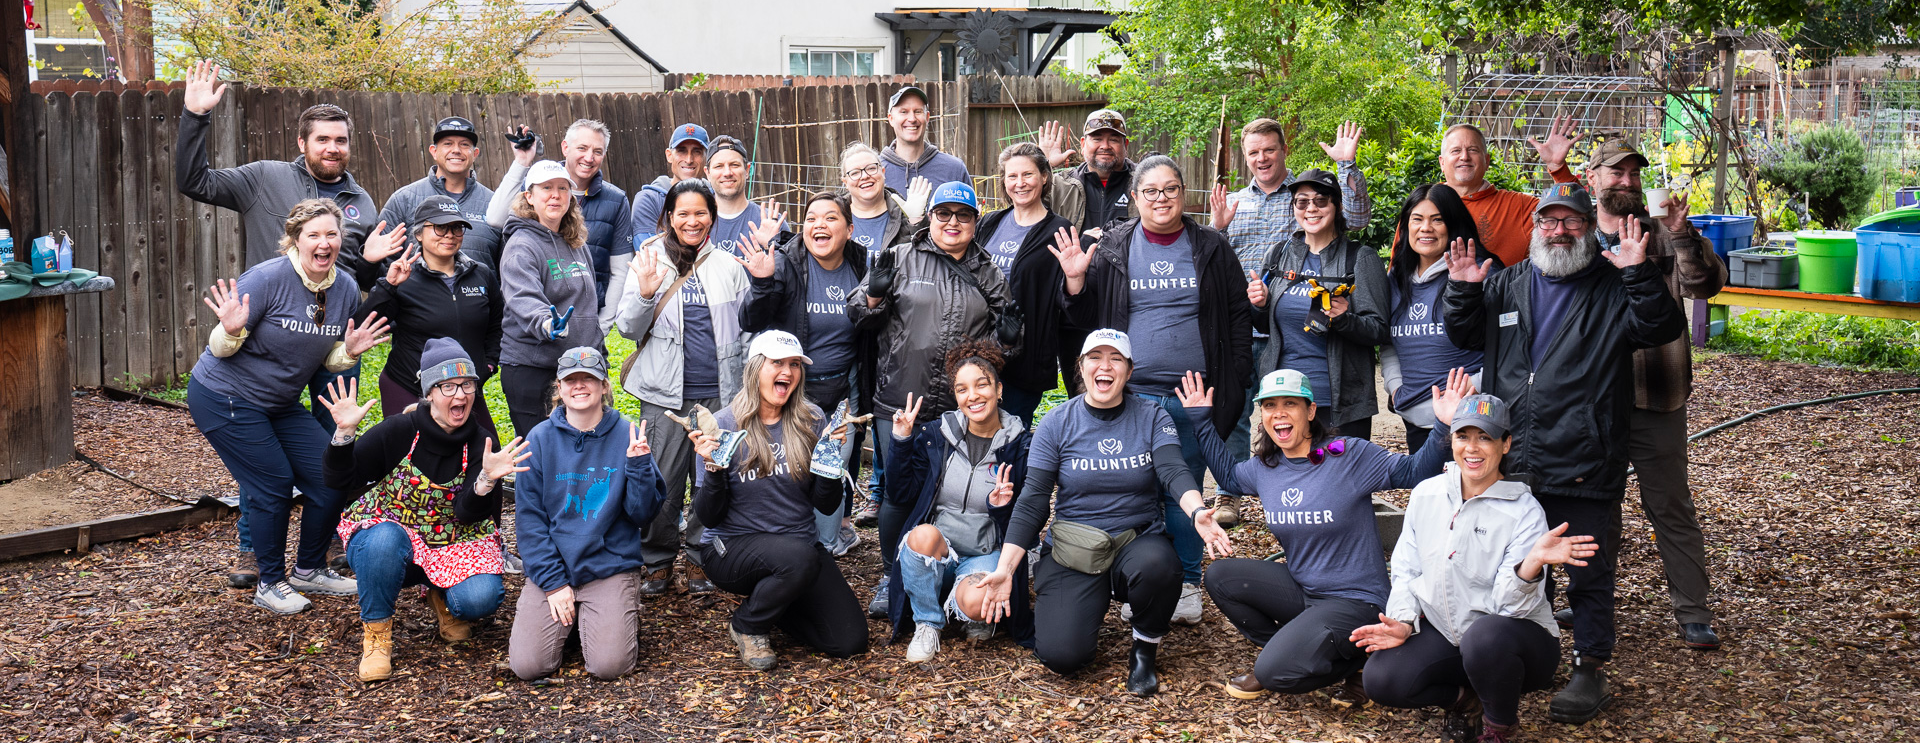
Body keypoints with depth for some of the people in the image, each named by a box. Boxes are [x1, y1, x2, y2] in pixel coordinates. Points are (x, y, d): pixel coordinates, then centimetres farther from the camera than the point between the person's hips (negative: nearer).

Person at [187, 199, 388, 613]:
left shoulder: (346, 289, -2)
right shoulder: (267, 279, -21)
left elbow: (329, 360, 8)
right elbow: (220, 349, -16)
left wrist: (350, 351, -13)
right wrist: (232, 330, -37)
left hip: (281, 404, 7)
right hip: (224, 397, -7)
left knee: (331, 478, -1)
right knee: (273, 486, -9)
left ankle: (309, 571, 19)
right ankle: (269, 583, 10)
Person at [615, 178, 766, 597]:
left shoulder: (728, 265, 10)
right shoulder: (649, 263, 7)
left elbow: (747, 325, 15)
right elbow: (628, 328, 4)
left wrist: (748, 382, 8)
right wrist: (645, 294, -15)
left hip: (720, 391, 1)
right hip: (666, 392, -1)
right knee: (662, 480, -3)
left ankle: (701, 560, 20)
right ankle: (658, 562, 14)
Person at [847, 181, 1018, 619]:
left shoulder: (988, 274, 12)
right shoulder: (900, 260, 4)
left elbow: (1001, 335, 21)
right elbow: (861, 319, 4)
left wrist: (1007, 334, -1)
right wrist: (874, 296, -16)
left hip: (962, 407, 2)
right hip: (900, 402, -2)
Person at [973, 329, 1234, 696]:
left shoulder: (1152, 417, 1)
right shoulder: (1057, 423, 0)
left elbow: (1173, 471, -15)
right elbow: (1033, 500, -2)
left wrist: (1197, 511, -38)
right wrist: (1005, 568, -12)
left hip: (1138, 539, 0)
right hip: (1073, 550, 0)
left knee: (1157, 566, -38)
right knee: (1061, 654, -20)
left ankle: (1144, 651, -5)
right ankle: (1092, 604, 18)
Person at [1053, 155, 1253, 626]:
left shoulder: (1211, 247, 6)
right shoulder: (1112, 247, 5)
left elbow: (1239, 316, 8)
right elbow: (1085, 319, 9)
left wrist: (1234, 384, 2)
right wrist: (1076, 280, -10)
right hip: (1132, 391, 0)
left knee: (1185, 493, 7)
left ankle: (1186, 585, 20)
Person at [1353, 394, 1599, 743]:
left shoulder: (1524, 511, -12)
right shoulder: (1425, 494, 1)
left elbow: (1510, 604, -20)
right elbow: (1406, 569, 9)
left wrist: (1533, 562, -39)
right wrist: (1403, 623, -8)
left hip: (1516, 634, -4)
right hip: (1442, 633, 4)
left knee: (1485, 635, -40)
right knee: (1380, 678, -23)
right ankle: (1466, 699, 9)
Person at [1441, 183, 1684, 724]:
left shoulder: (1615, 288, 1)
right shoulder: (1507, 285, 12)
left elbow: (1662, 328, -12)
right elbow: (1466, 336, 20)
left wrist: (1640, 274, -23)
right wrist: (1462, 291, 3)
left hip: (1584, 469, -4)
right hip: (1510, 464, 4)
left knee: (1589, 574, 4)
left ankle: (1590, 670, 18)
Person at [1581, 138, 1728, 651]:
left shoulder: (1664, 237, 1)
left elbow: (1706, 284, -15)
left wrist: (1682, 234, -27)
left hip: (1655, 398, -3)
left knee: (1670, 507, 2)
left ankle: (1694, 615, 9)